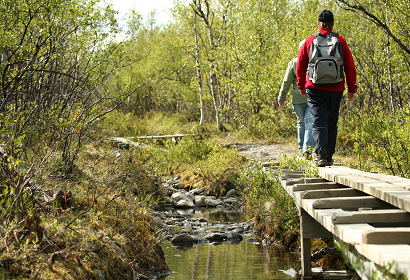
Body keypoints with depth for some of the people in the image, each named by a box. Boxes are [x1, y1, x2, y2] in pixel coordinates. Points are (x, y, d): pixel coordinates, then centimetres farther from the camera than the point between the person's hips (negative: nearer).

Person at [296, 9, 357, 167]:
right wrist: (352, 88, 7)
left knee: (319, 122, -4)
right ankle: (329, 157, 16)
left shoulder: (309, 41, 2)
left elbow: (300, 66, 7)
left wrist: (301, 86, 19)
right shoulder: (340, 41, 3)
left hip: (315, 89, -1)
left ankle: (321, 155, -20)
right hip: (335, 89, 1)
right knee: (331, 123, 12)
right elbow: (350, 67, 2)